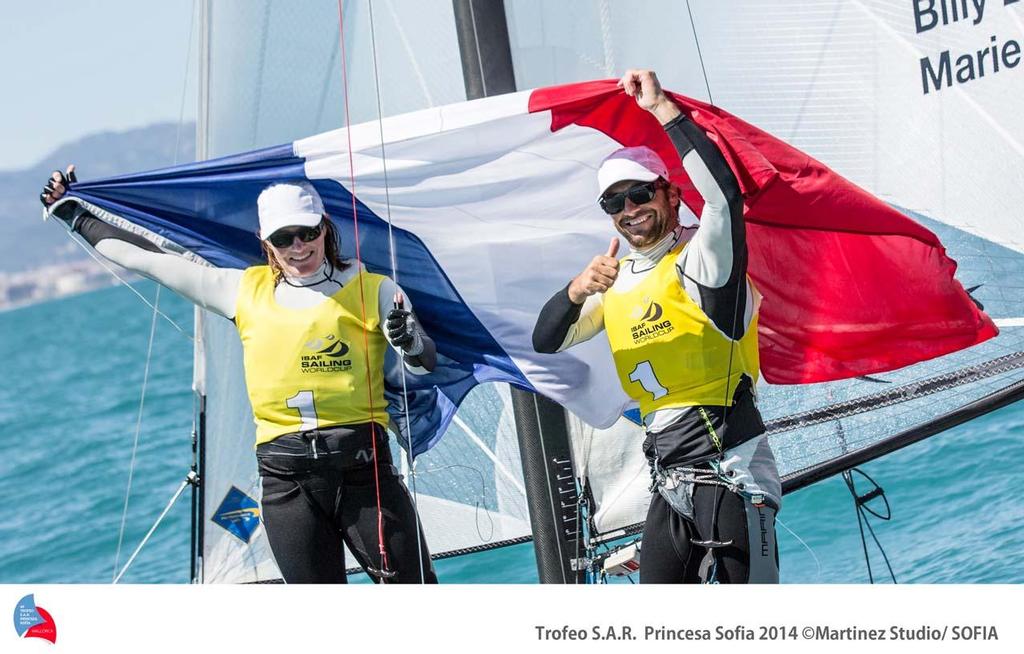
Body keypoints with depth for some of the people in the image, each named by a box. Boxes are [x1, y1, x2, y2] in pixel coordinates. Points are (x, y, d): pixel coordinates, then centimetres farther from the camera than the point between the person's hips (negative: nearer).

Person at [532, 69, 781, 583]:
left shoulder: (700, 259, -5)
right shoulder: (616, 281, 18)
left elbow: (725, 192, -24)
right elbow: (545, 343, 16)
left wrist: (663, 109, -19)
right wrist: (576, 292, -5)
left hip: (730, 477, -8)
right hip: (669, 486, 8)